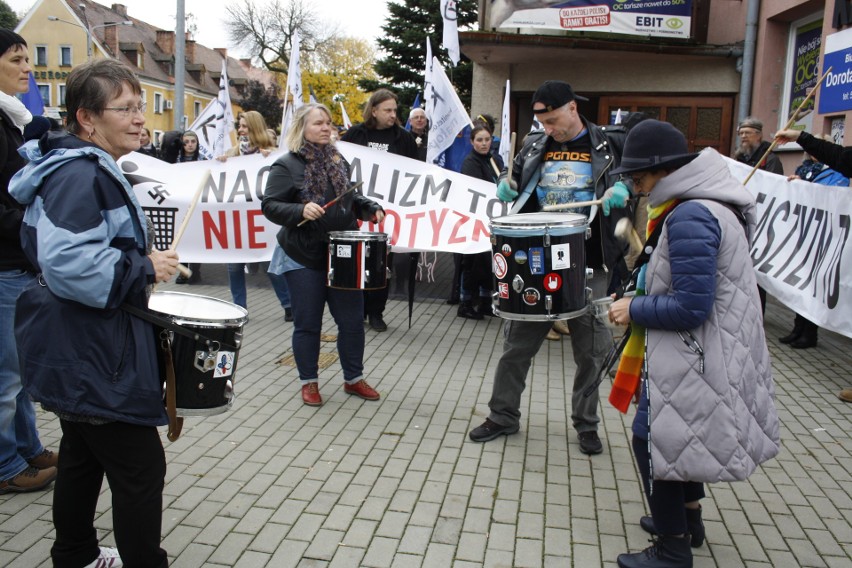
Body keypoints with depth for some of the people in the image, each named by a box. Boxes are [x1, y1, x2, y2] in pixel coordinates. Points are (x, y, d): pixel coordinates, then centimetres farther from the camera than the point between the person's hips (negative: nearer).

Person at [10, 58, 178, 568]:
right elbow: (66, 262, -33)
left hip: (86, 353, 11)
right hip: (93, 357, -11)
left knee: (84, 457, 23)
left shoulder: (91, 168, 14)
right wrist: (144, 268, -24)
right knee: (141, 469, -5)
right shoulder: (77, 174, -20)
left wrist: (142, 261, 16)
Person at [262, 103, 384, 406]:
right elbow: (270, 206, -12)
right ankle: (309, 382, 24)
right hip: (305, 257, -5)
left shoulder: (338, 161, 10)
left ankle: (353, 378, 27)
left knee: (352, 319, 9)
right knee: (308, 323, 7)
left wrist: (370, 209, 4)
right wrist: (300, 211, -28)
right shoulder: (286, 165, -7)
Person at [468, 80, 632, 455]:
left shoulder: (611, 143, -1)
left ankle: (586, 424, 27)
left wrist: (625, 189, -18)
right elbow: (516, 176, 21)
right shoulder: (535, 144, 8)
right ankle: (503, 416, 24)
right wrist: (506, 184, -2)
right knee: (517, 343, 8)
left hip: (588, 266, -2)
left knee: (591, 350, 8)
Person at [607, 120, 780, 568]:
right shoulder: (710, 205, 8)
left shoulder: (689, 218, -25)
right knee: (677, 432, 24)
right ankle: (688, 519, 43)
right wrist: (644, 298, 9)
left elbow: (691, 308, -27)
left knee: (651, 439, 1)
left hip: (695, 358, -10)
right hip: (711, 351, 10)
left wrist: (634, 308, -14)